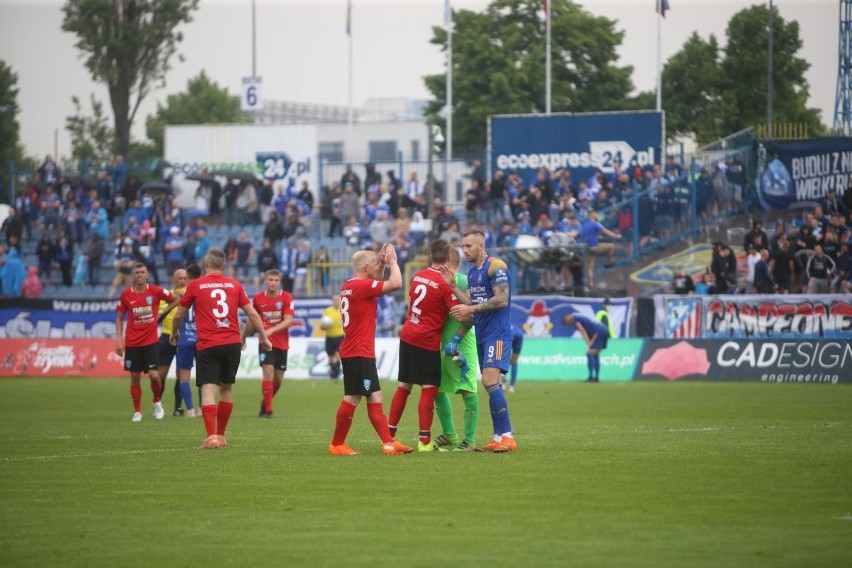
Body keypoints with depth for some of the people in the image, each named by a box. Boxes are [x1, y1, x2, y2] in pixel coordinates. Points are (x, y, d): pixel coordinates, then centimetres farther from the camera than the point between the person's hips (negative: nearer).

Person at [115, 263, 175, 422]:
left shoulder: (155, 291, -4)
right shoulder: (126, 295, 0)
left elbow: (174, 299, 9)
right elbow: (119, 318, 8)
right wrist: (119, 340, 1)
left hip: (151, 341, -1)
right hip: (132, 343, 1)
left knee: (154, 375, -11)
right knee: (135, 377, 2)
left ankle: (157, 402, 17)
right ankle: (137, 411, 12)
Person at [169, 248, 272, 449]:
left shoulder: (195, 286, 2)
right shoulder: (234, 285, 8)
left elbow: (179, 315, 11)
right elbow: (252, 314, 8)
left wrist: (174, 333, 31)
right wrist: (264, 337, 20)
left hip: (207, 345, -3)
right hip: (232, 343, 3)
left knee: (208, 390, -8)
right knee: (227, 388, 17)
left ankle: (212, 437, -23)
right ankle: (221, 435, 25)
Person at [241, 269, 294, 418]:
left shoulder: (286, 298, -5)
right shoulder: (258, 298, 0)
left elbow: (288, 321, -13)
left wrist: (271, 330, -26)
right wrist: (243, 337, 24)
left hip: (282, 343, 1)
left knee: (278, 378, 6)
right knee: (268, 372, -17)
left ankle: (265, 404, 30)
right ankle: (267, 410, -13)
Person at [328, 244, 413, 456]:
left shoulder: (349, 286, 13)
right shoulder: (361, 286, -15)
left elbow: (378, 285, 32)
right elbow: (395, 284, -20)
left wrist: (382, 264, 19)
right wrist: (392, 261, -5)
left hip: (357, 352, 10)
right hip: (359, 353, -10)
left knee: (375, 398, 7)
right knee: (353, 398, -6)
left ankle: (388, 442, 5)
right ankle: (337, 445, -1)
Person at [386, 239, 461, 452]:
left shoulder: (417, 276, 7)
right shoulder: (445, 284, -13)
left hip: (407, 336, 7)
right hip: (427, 342, -7)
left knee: (404, 386, 15)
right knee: (429, 389, -3)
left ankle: (389, 434, 18)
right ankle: (424, 441, -5)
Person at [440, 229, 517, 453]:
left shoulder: (496, 267, -10)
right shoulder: (472, 272, 16)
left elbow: (502, 299, -17)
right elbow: (470, 302, 11)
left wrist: (470, 309, -17)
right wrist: (453, 285, 0)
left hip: (497, 332, -9)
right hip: (482, 334, 9)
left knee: (490, 382, -18)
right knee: (490, 385, 7)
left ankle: (506, 436, -17)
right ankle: (500, 438, 9)